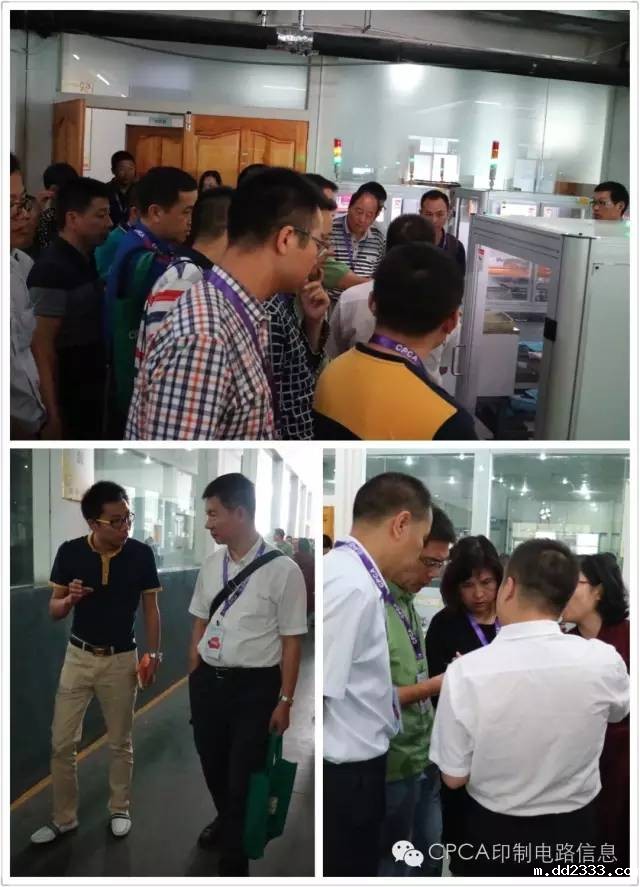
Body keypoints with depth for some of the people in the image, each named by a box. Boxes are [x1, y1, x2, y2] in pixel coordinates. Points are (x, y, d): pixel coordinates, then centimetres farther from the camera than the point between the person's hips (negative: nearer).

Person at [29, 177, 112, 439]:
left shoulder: (86, 260, 7)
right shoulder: (52, 269, -19)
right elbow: (42, 347, -21)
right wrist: (52, 413, -23)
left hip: (90, 390, 8)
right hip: (67, 397, -8)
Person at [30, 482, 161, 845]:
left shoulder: (141, 554, -12)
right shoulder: (70, 553, -10)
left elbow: (151, 609, -1)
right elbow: (54, 611, -1)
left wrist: (154, 654, -4)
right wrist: (69, 599, -23)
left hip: (122, 660, -1)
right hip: (79, 657, 1)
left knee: (121, 742, 12)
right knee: (62, 743, 6)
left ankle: (120, 810, 31)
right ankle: (64, 817, 23)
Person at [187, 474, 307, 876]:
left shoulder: (283, 569, -16)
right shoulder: (212, 565, 2)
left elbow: (292, 640, -11)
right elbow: (200, 623, 12)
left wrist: (284, 701, -9)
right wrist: (194, 678, 12)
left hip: (255, 687, -6)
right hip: (208, 681, 6)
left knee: (243, 775, 5)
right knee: (212, 764, 23)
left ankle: (234, 864, 26)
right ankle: (226, 820, 53)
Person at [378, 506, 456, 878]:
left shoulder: (407, 601, 5)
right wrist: (438, 684, -19)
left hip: (425, 756, 8)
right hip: (393, 765, -8)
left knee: (431, 857, 21)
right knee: (392, 863, 11)